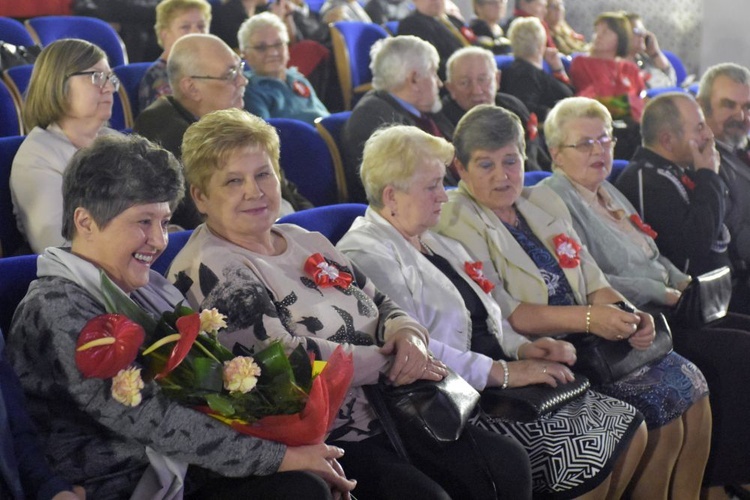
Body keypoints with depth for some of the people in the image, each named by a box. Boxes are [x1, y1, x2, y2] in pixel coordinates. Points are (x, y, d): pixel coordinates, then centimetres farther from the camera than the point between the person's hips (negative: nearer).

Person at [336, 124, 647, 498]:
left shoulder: (437, 243, 20)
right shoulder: (365, 254, -11)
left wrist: (523, 348, 1)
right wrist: (501, 372, -21)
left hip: (496, 384, 9)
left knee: (628, 428, -3)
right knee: (588, 454, -20)